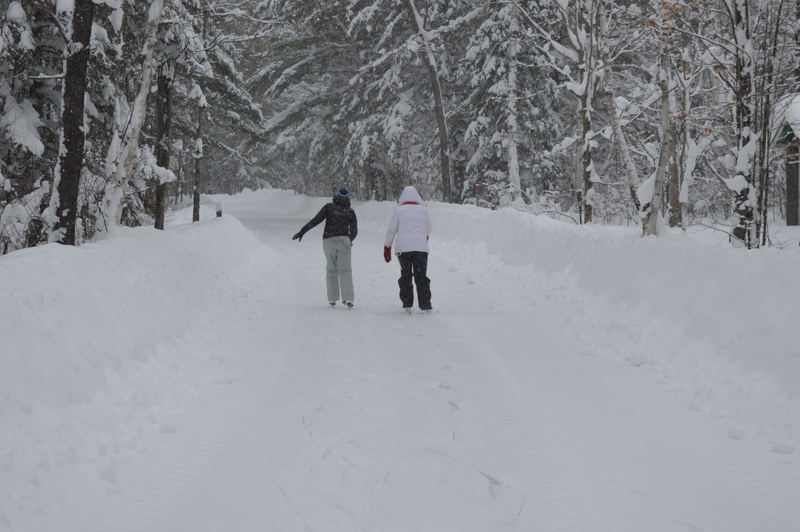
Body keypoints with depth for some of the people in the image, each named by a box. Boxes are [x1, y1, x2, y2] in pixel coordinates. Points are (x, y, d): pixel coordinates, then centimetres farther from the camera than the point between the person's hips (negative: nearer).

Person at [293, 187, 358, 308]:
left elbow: (316, 220, -7)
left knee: (331, 270, 14)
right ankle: (348, 299, -18)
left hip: (329, 241, 0)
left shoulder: (329, 207, 2)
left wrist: (302, 231, -5)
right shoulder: (350, 211, 7)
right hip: (343, 241, 0)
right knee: (345, 271, -2)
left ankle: (332, 299, 14)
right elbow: (354, 231, 8)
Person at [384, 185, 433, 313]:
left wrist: (387, 248, 14)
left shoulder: (398, 210, 5)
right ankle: (425, 305, -1)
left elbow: (391, 230, 5)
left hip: (403, 247, 0)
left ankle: (407, 303, 3)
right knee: (421, 276, 4)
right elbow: (428, 229, 17)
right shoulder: (423, 210, 7)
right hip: (420, 246, 0)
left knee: (405, 275, 9)